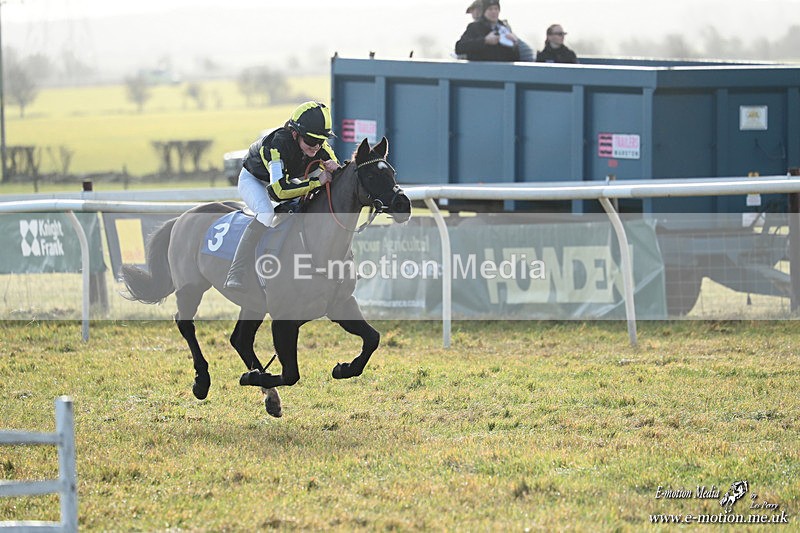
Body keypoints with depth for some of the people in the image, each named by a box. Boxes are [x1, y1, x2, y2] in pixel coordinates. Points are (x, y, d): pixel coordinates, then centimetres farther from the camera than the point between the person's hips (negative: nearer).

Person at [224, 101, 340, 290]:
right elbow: (278, 190, -48)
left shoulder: (320, 146, -22)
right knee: (266, 214, -34)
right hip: (253, 180, -7)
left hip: (287, 177, 7)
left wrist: (334, 169, -36)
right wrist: (316, 182, -47)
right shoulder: (279, 144, -41)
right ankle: (236, 274, -35)